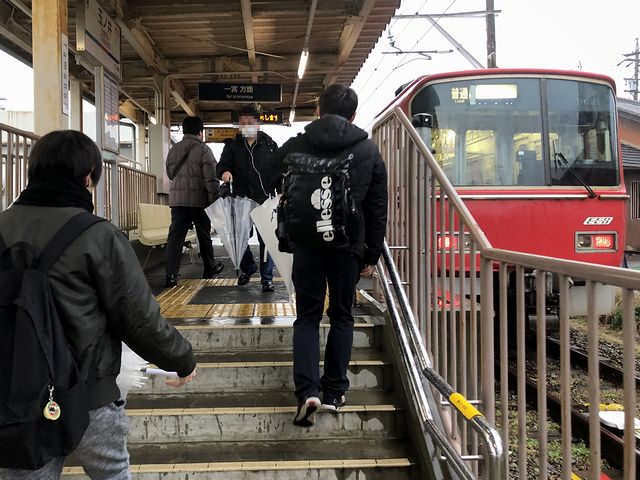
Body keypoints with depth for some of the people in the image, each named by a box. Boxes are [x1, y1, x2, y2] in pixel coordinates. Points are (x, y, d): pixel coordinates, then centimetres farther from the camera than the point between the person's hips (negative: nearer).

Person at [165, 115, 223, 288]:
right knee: (204, 235, 12)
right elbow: (211, 179, -12)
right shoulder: (203, 149, -7)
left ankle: (171, 274, -11)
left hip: (177, 198, 4)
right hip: (199, 199, -4)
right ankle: (209, 268, 28)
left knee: (175, 235, -1)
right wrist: (214, 202, -9)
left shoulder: (174, 149, 10)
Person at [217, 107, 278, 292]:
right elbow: (222, 165, 4)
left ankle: (267, 278, 9)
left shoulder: (269, 144, 5)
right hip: (241, 198, 2)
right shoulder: (232, 144, 8)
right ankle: (247, 267, 35)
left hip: (264, 199, -2)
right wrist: (224, 172, -20)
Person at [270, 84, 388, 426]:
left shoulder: (295, 146, 0)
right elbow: (378, 209, 5)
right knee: (341, 316, 14)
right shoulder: (369, 151, 4)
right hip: (348, 245, 1)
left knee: (307, 316, 8)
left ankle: (307, 391, -6)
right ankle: (334, 391, 17)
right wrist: (371, 255, 11)